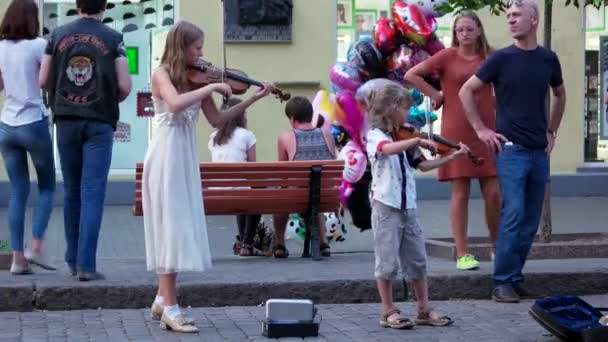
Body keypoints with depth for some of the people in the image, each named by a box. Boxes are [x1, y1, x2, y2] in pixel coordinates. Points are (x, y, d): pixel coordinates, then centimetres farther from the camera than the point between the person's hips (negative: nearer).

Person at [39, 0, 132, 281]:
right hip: (99, 122, -3)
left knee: (72, 192, 14)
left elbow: (43, 81, 4)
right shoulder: (112, 38, -2)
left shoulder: (59, 35, 5)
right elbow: (124, 86, -6)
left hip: (66, 120, 3)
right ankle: (86, 264, -10)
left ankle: (73, 259, 21)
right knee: (92, 193, -4)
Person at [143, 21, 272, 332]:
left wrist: (253, 99, 4)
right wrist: (212, 87, -23)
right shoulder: (162, 74, -8)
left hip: (186, 158, 7)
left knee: (181, 229, 10)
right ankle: (171, 308, -7)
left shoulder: (195, 79, 11)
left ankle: (162, 300, 21)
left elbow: (216, 120, 10)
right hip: (166, 158, -7)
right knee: (172, 228, -8)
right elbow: (176, 104, -29)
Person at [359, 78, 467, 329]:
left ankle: (424, 311, 18)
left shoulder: (403, 139, 13)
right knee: (388, 262, -2)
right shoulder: (375, 136, -9)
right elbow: (388, 149, -32)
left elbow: (422, 165, 16)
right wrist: (418, 141, -34)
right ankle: (389, 312, 7)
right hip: (386, 206, -7)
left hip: (407, 206, 7)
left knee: (417, 260, 10)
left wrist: (452, 157, 11)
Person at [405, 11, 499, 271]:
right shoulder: (447, 56, 0)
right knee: (460, 192, 0)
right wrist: (436, 95, -2)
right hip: (457, 131, -3)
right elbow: (411, 75, -2)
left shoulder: (490, 57, 10)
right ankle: (462, 254, 5)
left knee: (494, 193, 0)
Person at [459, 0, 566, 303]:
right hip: (511, 149, -4)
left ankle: (516, 280, 14)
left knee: (530, 222, 6)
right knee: (513, 215, -12)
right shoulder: (502, 58, -2)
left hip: (539, 152, 4)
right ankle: (502, 283, -5)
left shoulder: (548, 59, 8)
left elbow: (559, 95, 25)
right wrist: (481, 129, -2)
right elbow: (466, 91, 2)